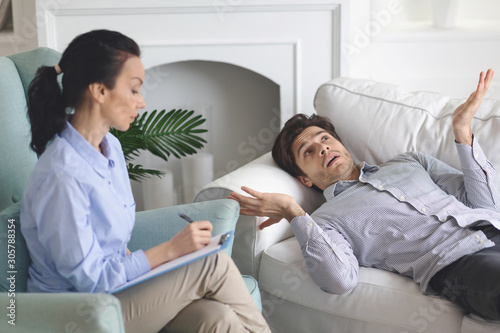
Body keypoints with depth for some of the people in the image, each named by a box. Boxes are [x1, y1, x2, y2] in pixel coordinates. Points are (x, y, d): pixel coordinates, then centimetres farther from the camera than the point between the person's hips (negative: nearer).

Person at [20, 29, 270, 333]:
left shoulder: (111, 146, 5)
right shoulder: (61, 177, -24)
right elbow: (90, 280, -20)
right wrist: (170, 249, -18)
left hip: (116, 282, 8)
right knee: (214, 266, -15)